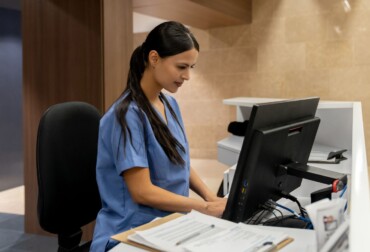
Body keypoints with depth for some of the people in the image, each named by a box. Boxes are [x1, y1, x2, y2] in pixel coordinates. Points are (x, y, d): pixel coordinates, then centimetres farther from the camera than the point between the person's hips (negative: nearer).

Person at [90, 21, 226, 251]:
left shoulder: (170, 104, 7)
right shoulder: (128, 114, -17)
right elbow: (143, 192, -18)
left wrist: (211, 197, -1)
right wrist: (206, 208, -17)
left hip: (170, 223, 7)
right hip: (133, 233, -7)